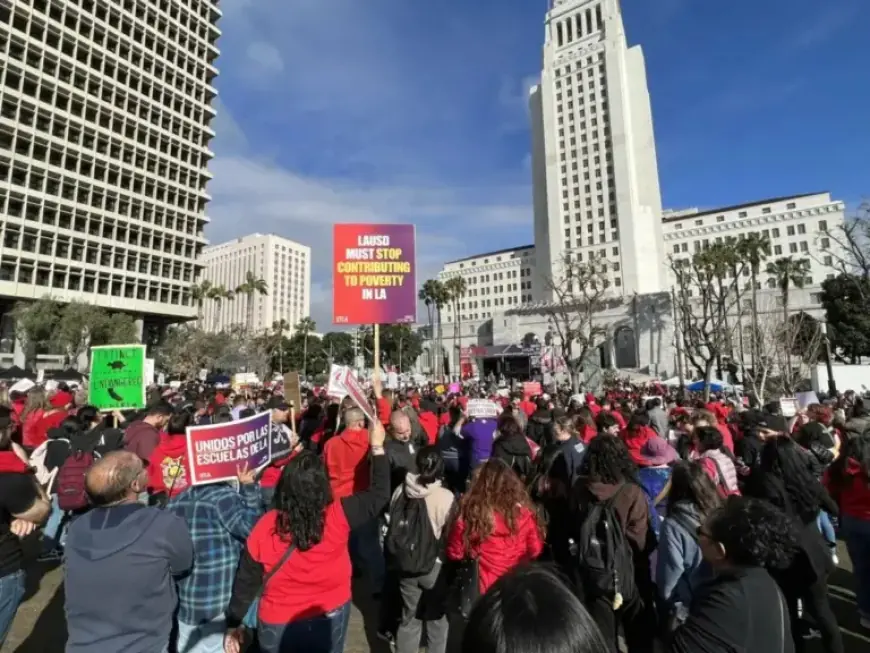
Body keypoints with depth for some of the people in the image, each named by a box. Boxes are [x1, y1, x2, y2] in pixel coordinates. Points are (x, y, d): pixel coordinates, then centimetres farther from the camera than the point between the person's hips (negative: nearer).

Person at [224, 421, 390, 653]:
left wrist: (233, 623, 8)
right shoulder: (339, 515, -24)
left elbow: (246, 582, -8)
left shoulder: (265, 526, -21)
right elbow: (379, 494, -11)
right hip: (330, 618, 0)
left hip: (278, 624, 0)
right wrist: (377, 446, -4)